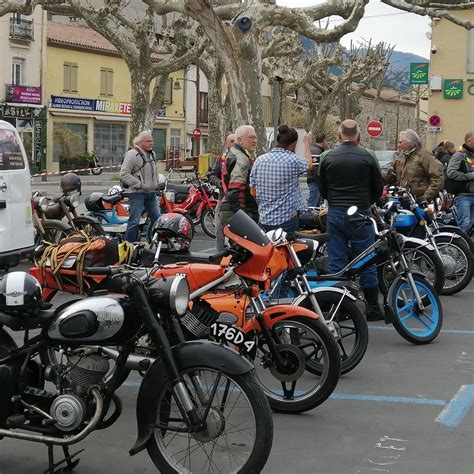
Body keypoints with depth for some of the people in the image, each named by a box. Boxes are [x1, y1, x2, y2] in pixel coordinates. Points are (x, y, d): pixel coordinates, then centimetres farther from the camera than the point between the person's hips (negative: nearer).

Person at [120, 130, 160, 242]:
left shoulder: (152, 154, 15)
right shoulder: (132, 154, -13)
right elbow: (124, 174, -18)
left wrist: (156, 184, 17)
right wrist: (139, 184, -20)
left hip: (151, 193, 8)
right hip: (137, 193, -8)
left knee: (157, 219, 11)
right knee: (134, 221, -7)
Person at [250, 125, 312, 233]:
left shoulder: (259, 160, 0)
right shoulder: (293, 160, -12)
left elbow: (253, 190, 6)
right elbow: (308, 164, 11)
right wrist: (307, 143, 26)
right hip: (287, 220, -5)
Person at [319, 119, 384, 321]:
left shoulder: (327, 157, 0)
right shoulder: (368, 157, -5)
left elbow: (322, 189, 8)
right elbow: (378, 188, 3)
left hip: (335, 214, 2)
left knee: (336, 262, 6)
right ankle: (373, 308, 10)